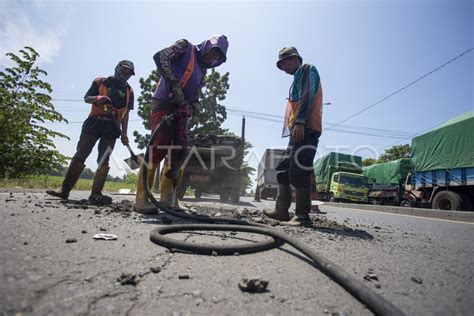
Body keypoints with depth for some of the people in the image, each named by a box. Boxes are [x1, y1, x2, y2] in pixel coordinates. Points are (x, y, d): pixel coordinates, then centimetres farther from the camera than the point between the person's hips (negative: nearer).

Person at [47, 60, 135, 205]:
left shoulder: (129, 91, 16)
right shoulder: (100, 82, 12)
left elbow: (126, 114, 13)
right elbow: (86, 98, 11)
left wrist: (124, 134, 5)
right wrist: (97, 98, -13)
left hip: (112, 128, 1)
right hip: (94, 122, -1)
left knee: (104, 160, -7)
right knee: (80, 155, -5)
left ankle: (96, 194, -7)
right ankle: (65, 189, 0)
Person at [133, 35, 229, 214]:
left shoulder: (203, 70, 24)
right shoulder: (185, 47, 5)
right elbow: (160, 57, -11)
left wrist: (194, 106, -1)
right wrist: (175, 84, -20)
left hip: (181, 109, 7)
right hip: (164, 104, -7)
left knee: (180, 152, -3)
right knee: (159, 148, -16)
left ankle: (166, 198, 3)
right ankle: (141, 199, -11)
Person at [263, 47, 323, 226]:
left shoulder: (307, 70, 7)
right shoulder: (298, 78, 33)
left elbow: (307, 96, -11)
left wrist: (300, 121, -23)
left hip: (305, 129, -10)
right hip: (298, 131, 10)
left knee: (298, 172, -15)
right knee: (283, 169, 8)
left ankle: (302, 215, -11)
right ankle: (281, 210, 13)